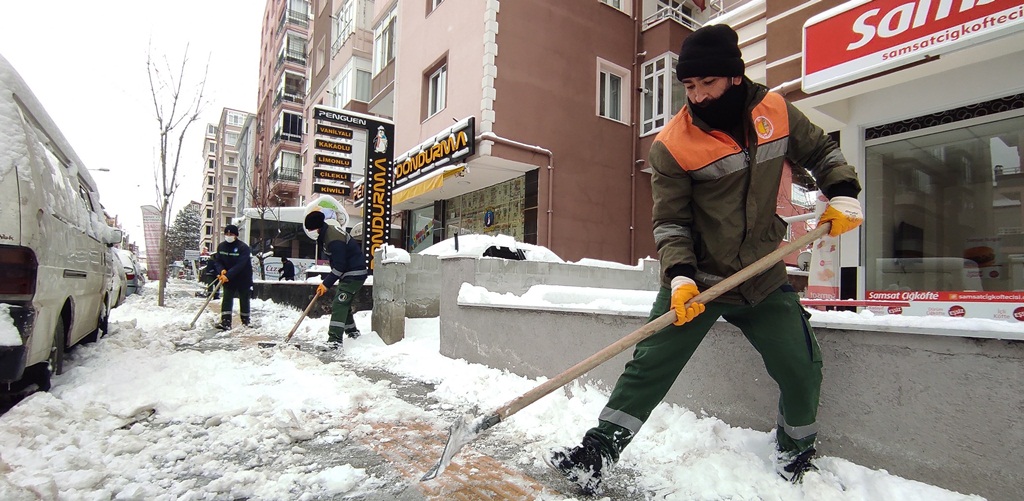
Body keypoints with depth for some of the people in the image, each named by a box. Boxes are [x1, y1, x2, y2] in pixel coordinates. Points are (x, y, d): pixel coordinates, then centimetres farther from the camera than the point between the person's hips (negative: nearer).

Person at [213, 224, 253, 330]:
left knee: (244, 299, 9)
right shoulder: (221, 246, -1)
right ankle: (225, 322, -8)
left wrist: (228, 275, -33)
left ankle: (245, 321, 25)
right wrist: (222, 270, -19)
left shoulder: (243, 247, -20)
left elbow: (240, 265, -26)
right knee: (227, 298, -6)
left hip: (243, 278, -4)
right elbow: (217, 261, 2)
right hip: (228, 278, 4)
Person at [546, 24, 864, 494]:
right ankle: (597, 453, 4)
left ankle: (796, 455, 33)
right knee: (650, 365, -7)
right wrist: (680, 278, -23)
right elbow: (670, 222, -10)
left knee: (802, 370, 5)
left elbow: (822, 152, 15)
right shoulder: (672, 144, -12)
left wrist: (843, 195, -2)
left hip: (765, 280, 3)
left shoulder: (777, 112, -1)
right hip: (697, 280, -3)